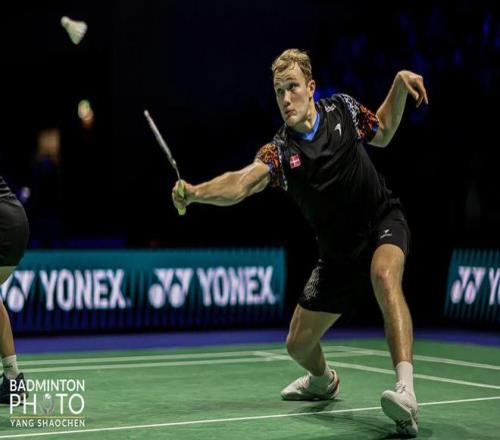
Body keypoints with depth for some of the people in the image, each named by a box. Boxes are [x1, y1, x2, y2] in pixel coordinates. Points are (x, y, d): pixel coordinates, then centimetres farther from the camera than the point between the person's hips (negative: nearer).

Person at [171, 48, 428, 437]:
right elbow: (240, 183, -34)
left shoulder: (342, 109, -8)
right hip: (338, 250, 2)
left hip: (383, 220, -2)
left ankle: (406, 393, -50)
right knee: (299, 345, 7)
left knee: (385, 275, -39)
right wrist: (194, 192, -53)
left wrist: (400, 84, -1)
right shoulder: (280, 151, -15)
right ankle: (323, 382, 47)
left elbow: (382, 134, 13)